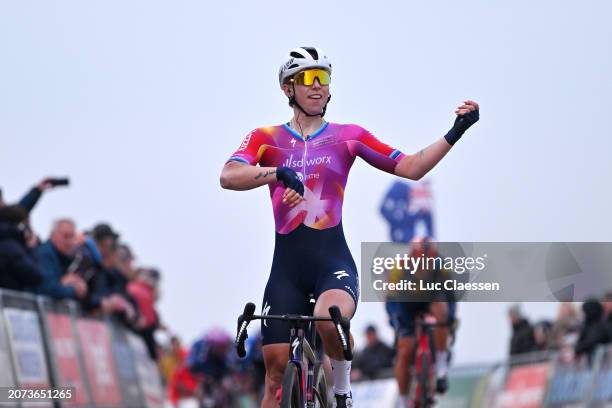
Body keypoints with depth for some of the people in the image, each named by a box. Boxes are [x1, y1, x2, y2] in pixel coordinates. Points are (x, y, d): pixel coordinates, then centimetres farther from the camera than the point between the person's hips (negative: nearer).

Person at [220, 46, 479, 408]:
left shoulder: (348, 137, 8)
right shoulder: (267, 139, 7)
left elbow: (411, 167, 3)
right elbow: (229, 176, -12)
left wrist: (455, 133, -9)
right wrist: (278, 173, -30)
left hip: (333, 259, -1)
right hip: (287, 264, 1)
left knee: (329, 319, -34)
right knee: (276, 372, -2)